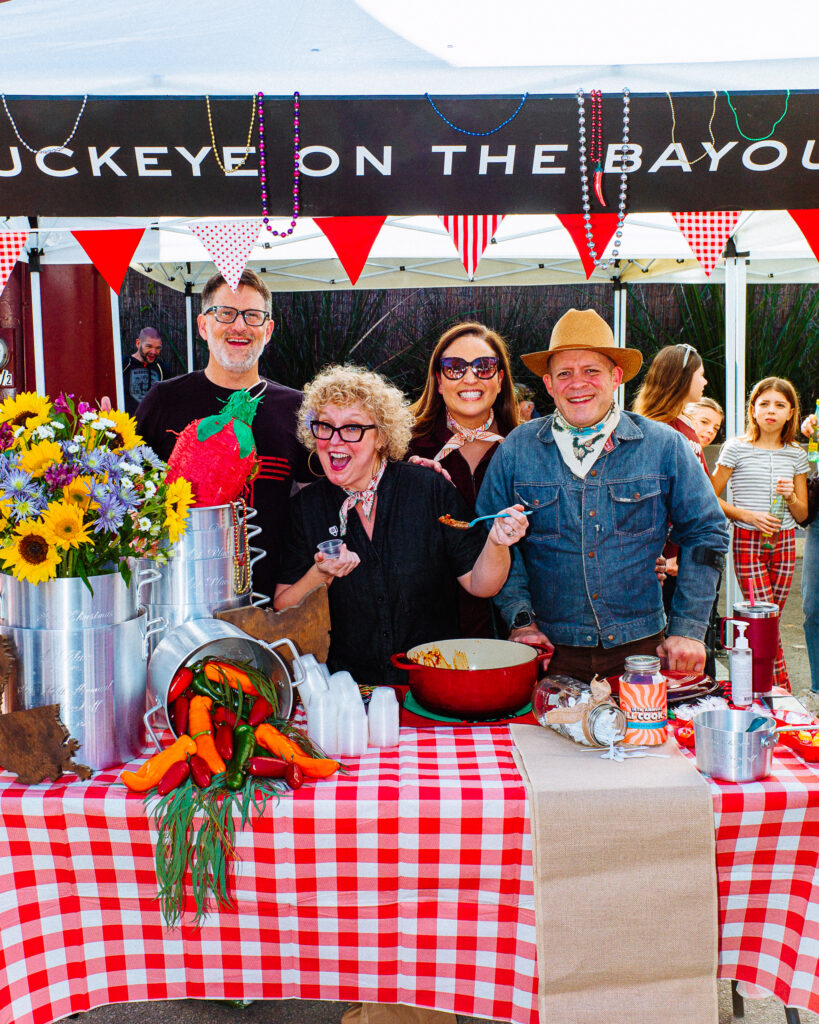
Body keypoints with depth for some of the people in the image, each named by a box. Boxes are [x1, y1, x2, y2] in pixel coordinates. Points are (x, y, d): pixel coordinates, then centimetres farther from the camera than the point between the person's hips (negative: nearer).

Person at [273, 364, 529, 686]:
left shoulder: (431, 489, -2)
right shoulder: (306, 507, 3)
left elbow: (479, 584, 1)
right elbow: (281, 612, 3)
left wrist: (496, 542, -18)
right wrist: (321, 575, -14)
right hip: (348, 688, 2)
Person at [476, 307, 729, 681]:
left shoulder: (666, 446, -2)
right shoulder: (516, 450, -1)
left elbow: (705, 534, 4)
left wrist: (688, 630, -1)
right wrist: (520, 619, -7)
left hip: (643, 649, 1)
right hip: (551, 652, 0)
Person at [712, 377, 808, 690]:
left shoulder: (796, 455, 9)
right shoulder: (736, 448, -2)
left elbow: (802, 514, 13)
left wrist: (790, 497, -8)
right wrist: (748, 515, -13)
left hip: (784, 544, 4)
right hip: (748, 542, -4)